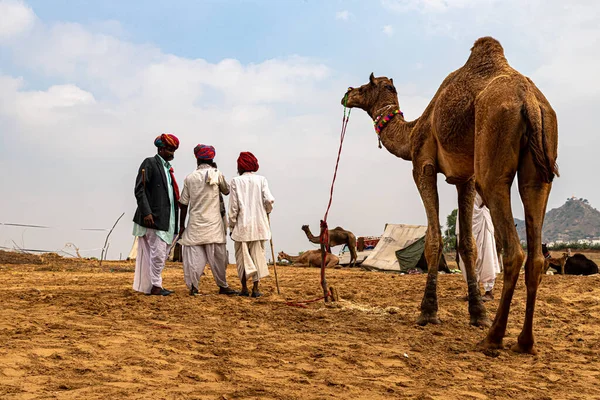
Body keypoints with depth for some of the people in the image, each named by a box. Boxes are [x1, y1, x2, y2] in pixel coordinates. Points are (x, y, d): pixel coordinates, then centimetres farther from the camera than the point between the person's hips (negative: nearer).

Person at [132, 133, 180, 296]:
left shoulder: (167, 167, 19)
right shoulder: (149, 163, -5)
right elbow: (139, 189, -13)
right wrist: (146, 212, -21)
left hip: (167, 218, 9)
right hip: (154, 217, -9)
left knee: (162, 254, 10)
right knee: (158, 253, -9)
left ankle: (147, 286, 16)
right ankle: (155, 286, -1)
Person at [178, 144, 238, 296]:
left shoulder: (190, 178, 3)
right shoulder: (216, 174, -2)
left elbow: (184, 203, 5)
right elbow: (226, 191, 16)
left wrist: (181, 225, 13)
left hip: (195, 224, 2)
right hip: (213, 223, -2)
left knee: (194, 255, 1)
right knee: (217, 255, 5)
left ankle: (193, 286, -6)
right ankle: (223, 286, 12)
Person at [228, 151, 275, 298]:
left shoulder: (236, 181, -2)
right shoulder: (261, 180, 1)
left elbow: (233, 205, -3)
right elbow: (269, 199, -7)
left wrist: (231, 225, 5)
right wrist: (267, 210, 15)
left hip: (242, 225, -1)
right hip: (259, 224, 1)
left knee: (242, 256, 8)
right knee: (257, 255, 7)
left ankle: (244, 287, 6)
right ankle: (255, 288, 6)